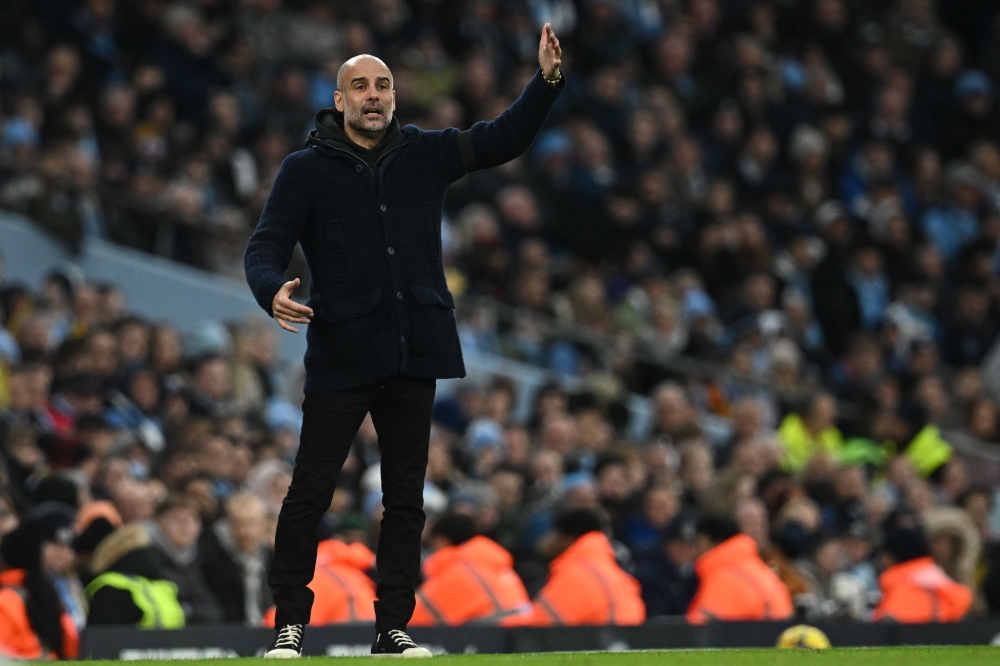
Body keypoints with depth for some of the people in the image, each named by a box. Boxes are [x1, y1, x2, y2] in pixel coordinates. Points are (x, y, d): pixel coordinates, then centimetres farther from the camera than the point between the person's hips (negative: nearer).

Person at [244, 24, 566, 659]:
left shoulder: (424, 154, 10)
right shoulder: (307, 169, 0)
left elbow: (504, 139, 8)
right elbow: (265, 247, -4)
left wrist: (547, 81, -7)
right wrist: (272, 291, -25)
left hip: (415, 356, 3)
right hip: (340, 358, -3)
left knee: (406, 499, 7)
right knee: (309, 494, -6)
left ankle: (394, 625, 15)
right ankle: (291, 622, 3)